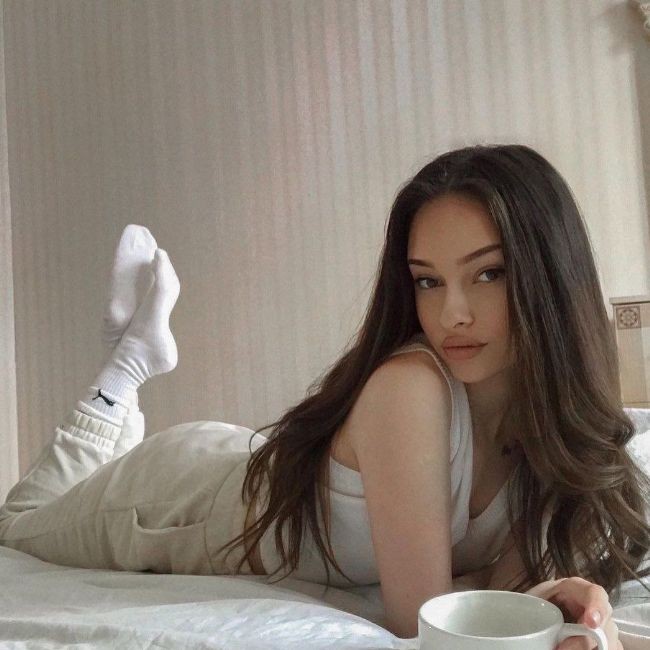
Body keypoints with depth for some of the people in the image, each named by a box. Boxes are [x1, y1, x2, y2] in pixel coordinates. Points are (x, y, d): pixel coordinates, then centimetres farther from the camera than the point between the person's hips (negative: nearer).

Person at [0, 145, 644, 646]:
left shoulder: (545, 403, -19)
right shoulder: (409, 387, -40)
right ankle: (133, 356, 27)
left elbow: (505, 577, -17)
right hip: (179, 491, -5)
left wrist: (566, 592, -36)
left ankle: (143, 345, 35)